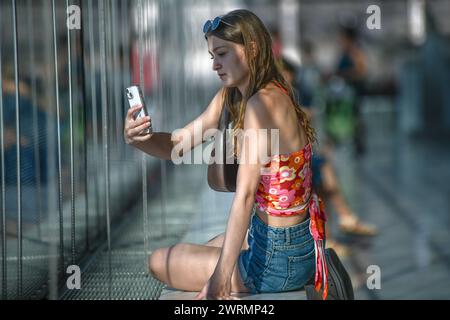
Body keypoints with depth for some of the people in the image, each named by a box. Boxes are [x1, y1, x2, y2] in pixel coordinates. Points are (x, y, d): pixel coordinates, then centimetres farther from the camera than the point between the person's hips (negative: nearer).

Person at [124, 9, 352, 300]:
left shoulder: (263, 104, -25)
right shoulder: (231, 97, 3)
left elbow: (245, 194, -30)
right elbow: (179, 145, 5)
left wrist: (221, 277, -32)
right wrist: (138, 139, -17)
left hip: (280, 255, -9)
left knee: (160, 263, 10)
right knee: (195, 254, 33)